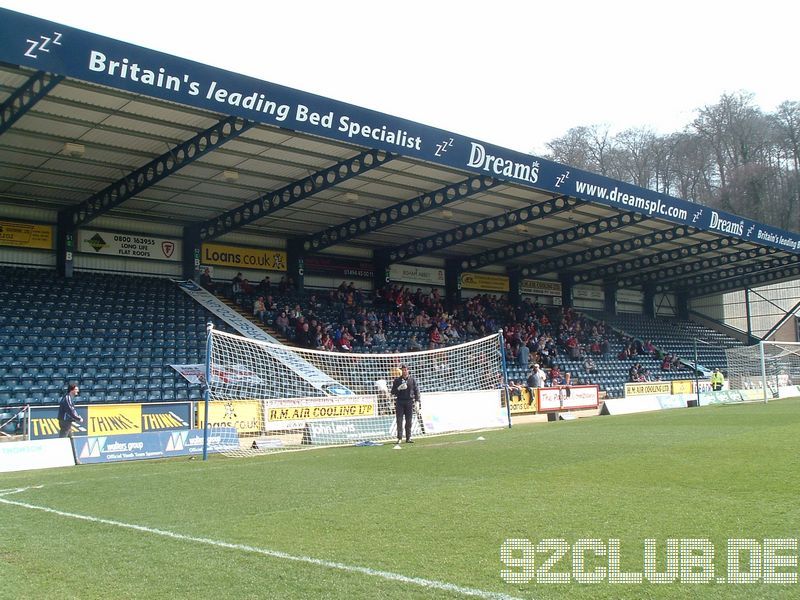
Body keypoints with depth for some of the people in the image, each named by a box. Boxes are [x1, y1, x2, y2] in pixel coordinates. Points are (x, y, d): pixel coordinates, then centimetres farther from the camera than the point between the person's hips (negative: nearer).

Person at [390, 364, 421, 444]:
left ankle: (408, 438, 7)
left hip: (409, 401, 1)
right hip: (400, 402, 0)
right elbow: (393, 392, 6)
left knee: (409, 421, 2)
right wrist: (398, 388, -14)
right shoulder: (397, 380, 7)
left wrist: (417, 401, 0)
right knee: (399, 420, -4)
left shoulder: (412, 379, 8)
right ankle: (399, 438, -3)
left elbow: (416, 390, 8)